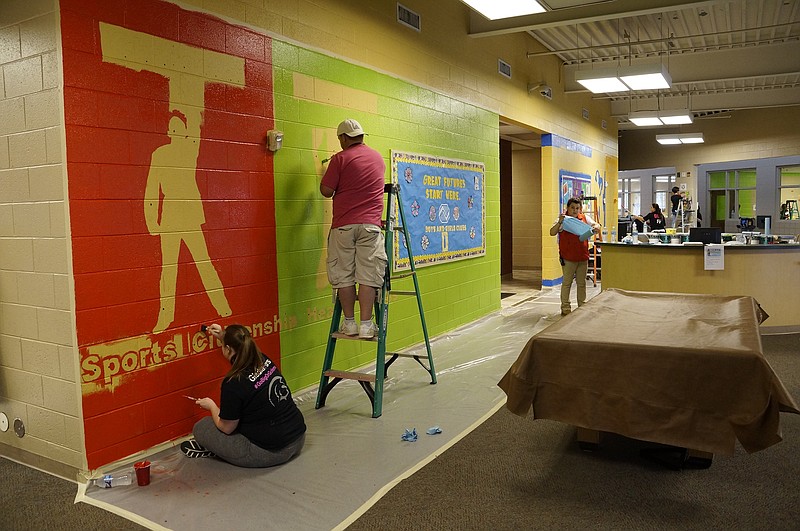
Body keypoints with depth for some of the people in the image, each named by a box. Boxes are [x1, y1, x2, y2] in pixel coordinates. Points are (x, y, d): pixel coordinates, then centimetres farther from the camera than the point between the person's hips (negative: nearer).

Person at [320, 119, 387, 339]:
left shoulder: (340, 158, -2)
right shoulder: (378, 157, 15)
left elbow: (326, 191, -3)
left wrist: (325, 175, 17)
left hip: (343, 225, -2)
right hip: (370, 224, 3)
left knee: (344, 275, 6)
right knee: (368, 275, 0)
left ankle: (349, 323, 10)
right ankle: (366, 325, -2)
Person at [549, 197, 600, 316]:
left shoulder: (584, 218, 8)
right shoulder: (563, 219, -4)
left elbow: (596, 226, 9)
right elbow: (552, 233, -11)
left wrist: (595, 227, -15)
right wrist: (559, 222, -28)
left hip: (583, 257, 4)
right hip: (568, 258, -4)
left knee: (582, 283, 13)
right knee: (566, 283, 2)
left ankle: (582, 306, 24)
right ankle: (565, 308, 10)